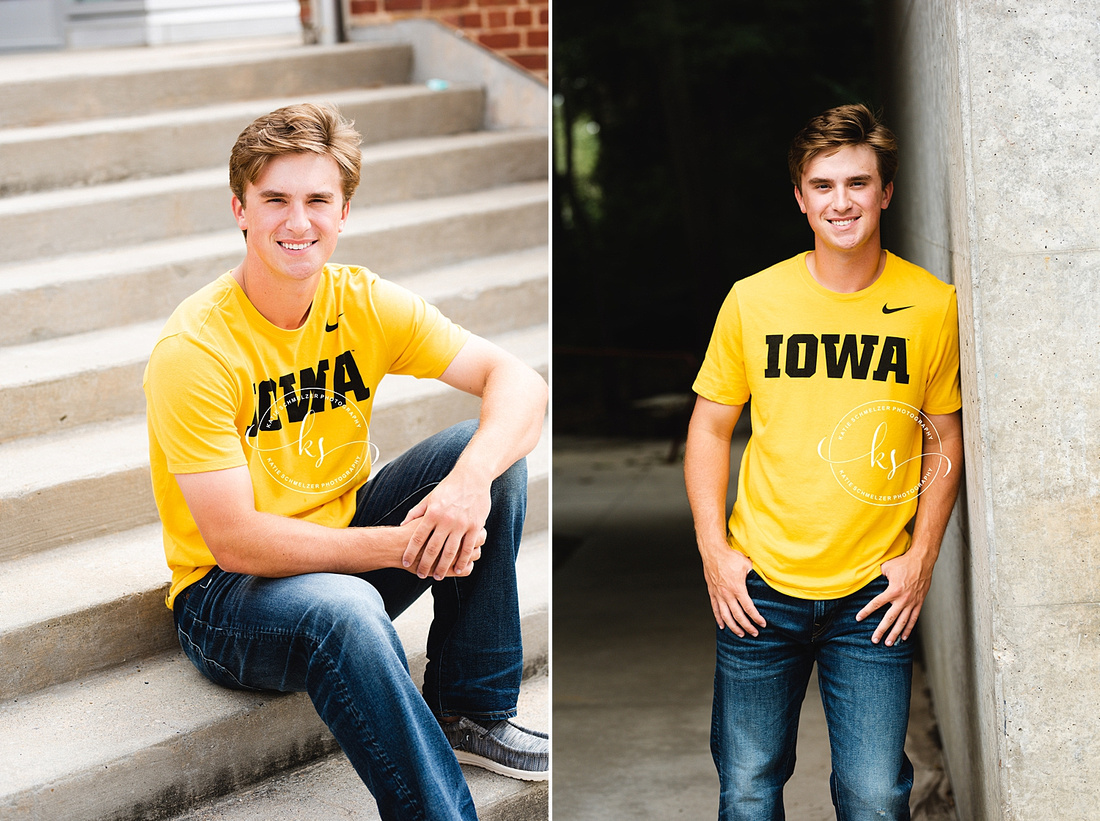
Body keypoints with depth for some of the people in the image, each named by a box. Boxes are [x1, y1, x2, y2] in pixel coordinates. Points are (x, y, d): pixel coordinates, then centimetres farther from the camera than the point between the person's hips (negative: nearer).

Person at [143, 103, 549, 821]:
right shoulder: (193, 351, -22)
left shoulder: (364, 303, -6)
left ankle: (470, 710, -4)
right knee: (343, 611, -39)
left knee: (496, 449, -12)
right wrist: (403, 545, -28)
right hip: (227, 597, -6)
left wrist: (471, 479, -31)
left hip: (346, 537, 6)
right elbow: (235, 542, -25)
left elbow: (519, 382, -11)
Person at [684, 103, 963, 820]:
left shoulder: (933, 305, -1)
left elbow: (945, 441, 7)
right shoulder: (752, 301, -1)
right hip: (759, 588, 1)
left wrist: (921, 559, -1)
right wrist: (715, 551, -1)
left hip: (875, 596, 0)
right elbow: (709, 428, 7)